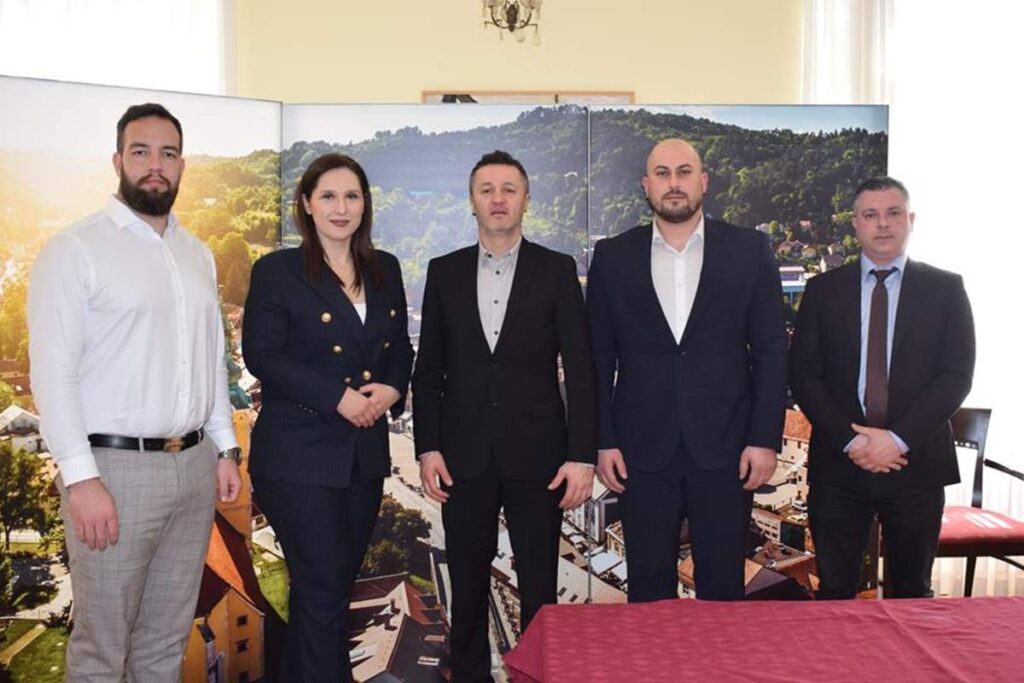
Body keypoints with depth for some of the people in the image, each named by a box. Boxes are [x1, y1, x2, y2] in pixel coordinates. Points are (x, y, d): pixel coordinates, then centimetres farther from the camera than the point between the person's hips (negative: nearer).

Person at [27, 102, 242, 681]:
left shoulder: (199, 255, 13)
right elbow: (52, 372, -12)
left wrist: (226, 448, 13)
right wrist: (80, 478, -17)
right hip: (114, 467, -5)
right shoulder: (76, 249, -6)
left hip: (195, 463, 6)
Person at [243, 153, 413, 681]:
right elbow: (262, 356, -11)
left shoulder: (385, 270, 11)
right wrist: (338, 397, -18)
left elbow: (400, 347, 15)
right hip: (300, 454, -5)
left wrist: (391, 389, -7)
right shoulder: (277, 271, -4)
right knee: (322, 591, -3)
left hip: (366, 452, 6)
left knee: (337, 586, 14)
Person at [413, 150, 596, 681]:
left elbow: (579, 370, -2)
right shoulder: (444, 272, 7)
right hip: (464, 458, 2)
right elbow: (428, 369, 8)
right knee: (467, 593, 12)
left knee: (540, 594, 6)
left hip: (536, 456, -2)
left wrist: (582, 456, -7)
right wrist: (427, 447, 0)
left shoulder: (556, 270, 1)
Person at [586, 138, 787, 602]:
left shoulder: (749, 250, 2)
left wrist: (765, 439, -4)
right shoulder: (612, 256, 4)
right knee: (648, 588, 10)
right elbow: (598, 357, 5)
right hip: (642, 451, 1)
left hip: (725, 449, 0)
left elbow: (771, 350, 2)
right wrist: (602, 441, 0)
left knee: (723, 586, 10)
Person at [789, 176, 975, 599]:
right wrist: (849, 439, -12)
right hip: (838, 464, 0)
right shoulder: (824, 290, 5)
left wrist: (899, 439, -13)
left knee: (911, 592, 13)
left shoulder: (945, 289, 4)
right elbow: (803, 374, 0)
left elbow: (957, 375, -3)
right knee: (835, 591, 8)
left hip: (916, 463, 0)